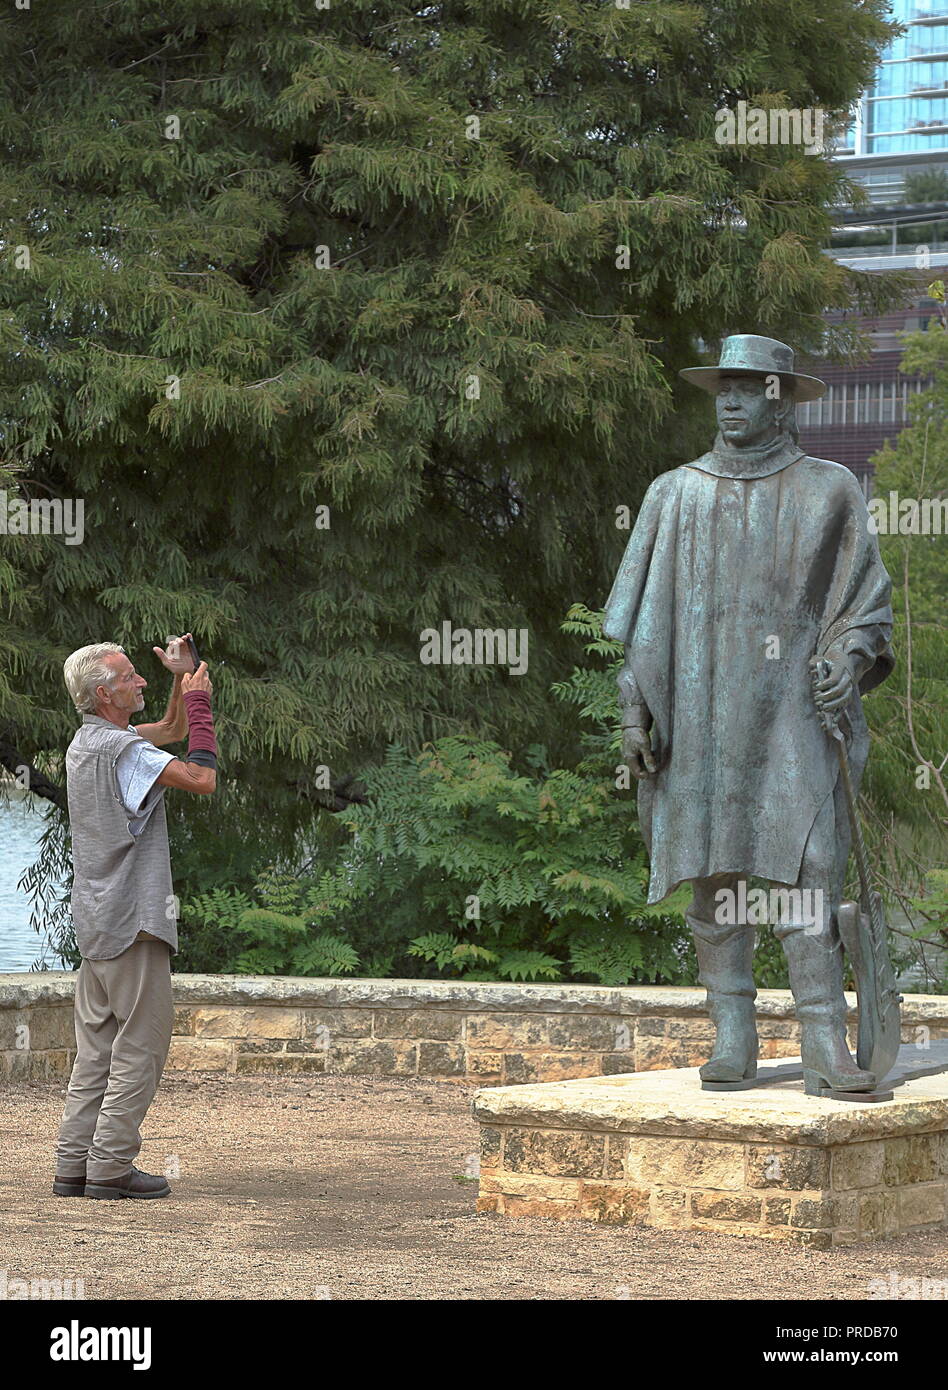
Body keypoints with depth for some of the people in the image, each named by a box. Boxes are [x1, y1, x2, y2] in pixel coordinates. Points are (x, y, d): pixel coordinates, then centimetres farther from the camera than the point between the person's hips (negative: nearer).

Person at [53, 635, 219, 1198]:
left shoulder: (88, 741, 15)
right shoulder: (121, 749, -16)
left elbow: (171, 731, 28)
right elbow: (202, 778, -24)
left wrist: (183, 681, 12)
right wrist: (198, 699, -14)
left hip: (96, 920, 9)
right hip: (133, 919, -9)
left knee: (96, 1046, 10)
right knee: (140, 1044, -4)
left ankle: (75, 1164, 10)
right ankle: (111, 1165, -5)